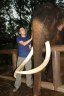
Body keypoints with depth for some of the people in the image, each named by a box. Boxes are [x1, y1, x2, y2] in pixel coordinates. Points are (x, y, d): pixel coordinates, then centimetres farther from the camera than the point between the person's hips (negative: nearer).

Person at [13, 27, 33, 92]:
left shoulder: (28, 38, 11)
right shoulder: (18, 38, 1)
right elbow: (23, 44, -15)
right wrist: (31, 39, -19)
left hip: (28, 57, 3)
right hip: (21, 57, -2)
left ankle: (29, 83, 21)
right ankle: (17, 86, 9)